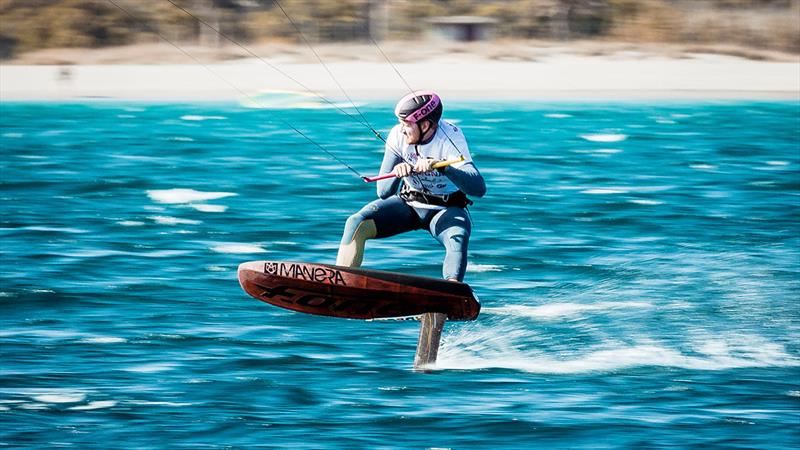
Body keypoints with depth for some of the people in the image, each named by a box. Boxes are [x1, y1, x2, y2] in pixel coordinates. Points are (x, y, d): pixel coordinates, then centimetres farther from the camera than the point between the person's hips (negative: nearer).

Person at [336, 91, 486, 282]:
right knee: (356, 224, -18)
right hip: (408, 204, 4)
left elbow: (479, 188, -35)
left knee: (458, 238, -37)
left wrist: (442, 167, -49)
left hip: (446, 210, -4)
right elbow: (383, 192, -11)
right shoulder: (397, 136, -13)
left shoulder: (451, 138, -23)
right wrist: (396, 174, -34)